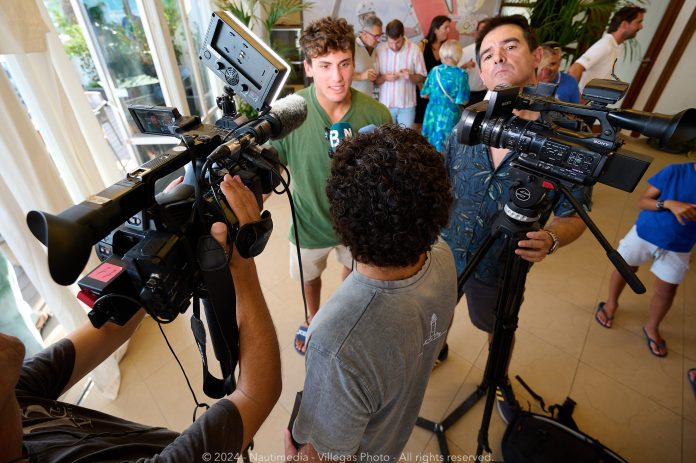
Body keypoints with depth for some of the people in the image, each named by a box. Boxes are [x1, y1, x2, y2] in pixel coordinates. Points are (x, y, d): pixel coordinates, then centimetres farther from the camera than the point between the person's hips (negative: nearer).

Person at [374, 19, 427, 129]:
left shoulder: (414, 49, -4)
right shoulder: (379, 50, -1)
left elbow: (422, 77, 0)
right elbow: (374, 79, 3)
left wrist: (410, 76, -20)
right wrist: (384, 77, -18)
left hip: (407, 105, -1)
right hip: (386, 104, 1)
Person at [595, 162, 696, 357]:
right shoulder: (674, 171, -13)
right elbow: (642, 201, -10)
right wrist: (668, 204, -28)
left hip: (678, 248, 2)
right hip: (644, 233, -1)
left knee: (666, 290, 9)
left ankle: (652, 328, 33)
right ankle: (611, 304, 42)